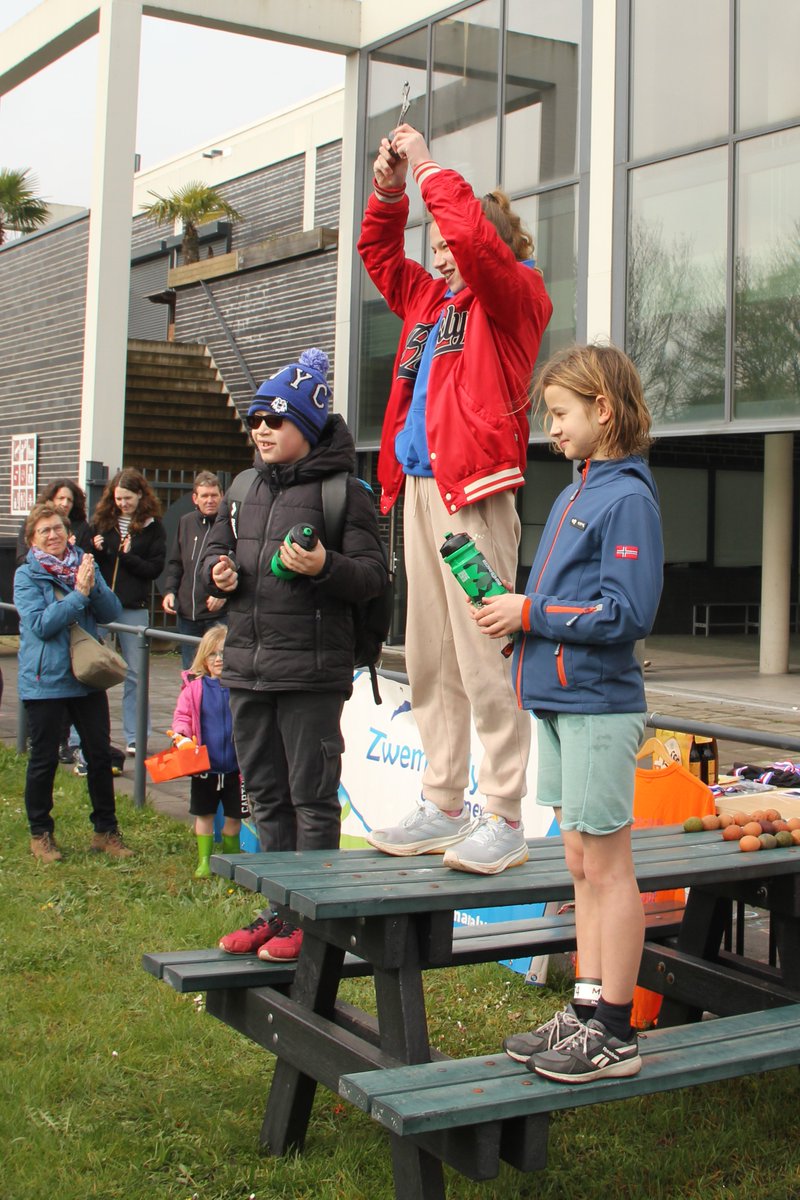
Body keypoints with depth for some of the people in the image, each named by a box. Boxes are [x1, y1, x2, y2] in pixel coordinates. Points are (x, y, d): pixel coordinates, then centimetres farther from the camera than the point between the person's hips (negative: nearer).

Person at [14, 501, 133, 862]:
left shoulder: (84, 565, 6)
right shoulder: (27, 575, -6)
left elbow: (112, 612, -1)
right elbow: (41, 624, -18)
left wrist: (93, 586, -18)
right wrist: (78, 593, -21)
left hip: (87, 678, 4)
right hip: (45, 680, -4)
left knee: (100, 754, 6)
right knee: (44, 759, 5)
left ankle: (105, 831, 19)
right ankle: (40, 834, 20)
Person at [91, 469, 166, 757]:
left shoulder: (152, 528, 2)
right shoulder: (101, 522, 9)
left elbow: (155, 568, -3)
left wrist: (127, 556, -14)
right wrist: (94, 551, -7)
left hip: (134, 607, -2)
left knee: (135, 673, 5)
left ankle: (135, 737, 12)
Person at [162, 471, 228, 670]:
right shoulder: (186, 522, 13)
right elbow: (175, 562, 21)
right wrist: (170, 590, 8)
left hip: (220, 615, -6)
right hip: (187, 613, 6)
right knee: (190, 670, 11)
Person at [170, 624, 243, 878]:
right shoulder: (195, 687, -3)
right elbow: (182, 716, 2)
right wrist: (181, 736, -16)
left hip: (234, 767, 0)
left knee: (234, 815, 11)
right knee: (204, 814, 11)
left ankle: (230, 857, 30)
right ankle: (204, 860, 23)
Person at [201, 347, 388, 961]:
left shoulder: (344, 491, -7)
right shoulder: (245, 489, 14)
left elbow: (374, 574, -9)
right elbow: (215, 549, 23)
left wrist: (325, 567, -27)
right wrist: (218, 573, 1)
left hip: (311, 673, -7)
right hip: (247, 666, 8)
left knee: (312, 795, 0)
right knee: (266, 795, 14)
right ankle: (280, 909, 25)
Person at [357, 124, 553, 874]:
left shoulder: (515, 296, -1)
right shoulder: (431, 300, 20)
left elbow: (474, 236, -17)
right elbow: (380, 254, 31)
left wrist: (426, 165, -6)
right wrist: (388, 187, 15)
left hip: (474, 490, -9)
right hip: (420, 488, 9)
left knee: (484, 660, -9)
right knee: (428, 661, 10)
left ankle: (503, 821, -2)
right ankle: (442, 808, 19)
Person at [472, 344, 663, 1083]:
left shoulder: (628, 499, -13)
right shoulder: (573, 494, 15)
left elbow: (628, 613, -20)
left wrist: (531, 613, -16)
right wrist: (517, 615, 4)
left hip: (599, 707, -9)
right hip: (558, 701, 9)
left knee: (607, 866, 0)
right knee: (581, 864, 14)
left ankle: (614, 1034, 10)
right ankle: (587, 1013, 24)